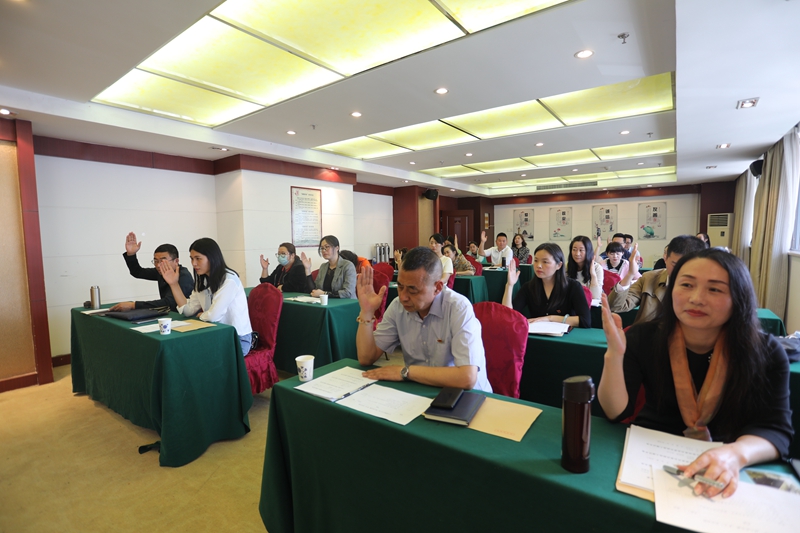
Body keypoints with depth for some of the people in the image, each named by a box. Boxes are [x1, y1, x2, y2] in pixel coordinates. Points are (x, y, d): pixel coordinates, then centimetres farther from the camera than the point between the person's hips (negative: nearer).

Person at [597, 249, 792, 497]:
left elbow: (775, 428, -13)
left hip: (723, 476, 2)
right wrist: (614, 354, -31)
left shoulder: (765, 353, -8)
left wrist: (735, 455, -35)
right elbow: (615, 412, -14)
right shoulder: (642, 337, -11)